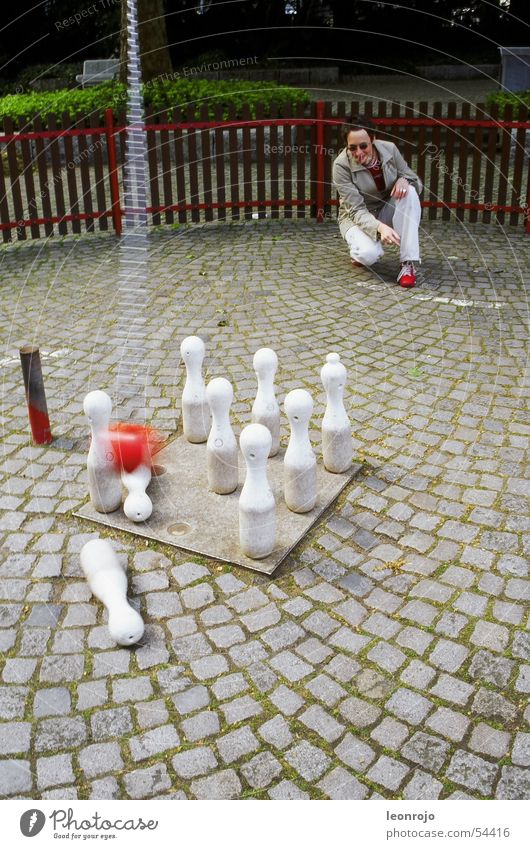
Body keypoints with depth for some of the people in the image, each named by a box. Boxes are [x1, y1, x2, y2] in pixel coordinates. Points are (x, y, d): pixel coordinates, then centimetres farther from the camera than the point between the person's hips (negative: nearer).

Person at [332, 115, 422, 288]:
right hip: (358, 218, -4)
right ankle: (360, 250, 6)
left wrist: (404, 180, -28)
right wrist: (380, 227, -44)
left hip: (387, 212, 4)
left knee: (409, 191, -27)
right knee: (368, 254, -35)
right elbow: (357, 210, -25)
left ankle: (408, 263, -26)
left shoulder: (389, 149, -13)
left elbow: (416, 181, -3)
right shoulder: (341, 165, -22)